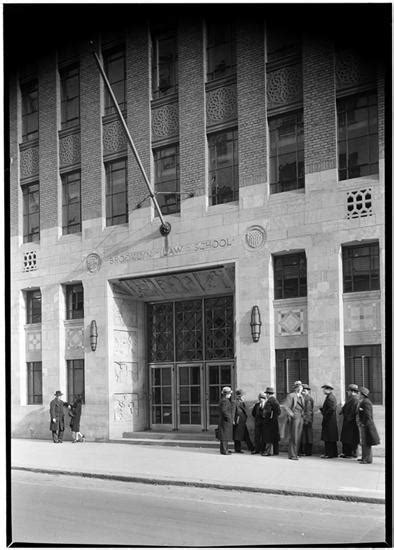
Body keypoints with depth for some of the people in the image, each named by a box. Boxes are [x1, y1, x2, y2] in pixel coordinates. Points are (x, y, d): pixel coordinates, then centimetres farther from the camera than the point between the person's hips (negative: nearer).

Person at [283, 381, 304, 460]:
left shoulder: (301, 397, 16)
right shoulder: (291, 396, -8)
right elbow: (285, 406, -14)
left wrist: (302, 414, 13)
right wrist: (291, 414, -16)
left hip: (300, 418, 7)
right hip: (294, 418, -7)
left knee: (298, 437, 8)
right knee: (293, 437, -8)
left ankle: (295, 453, 15)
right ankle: (292, 455, -4)